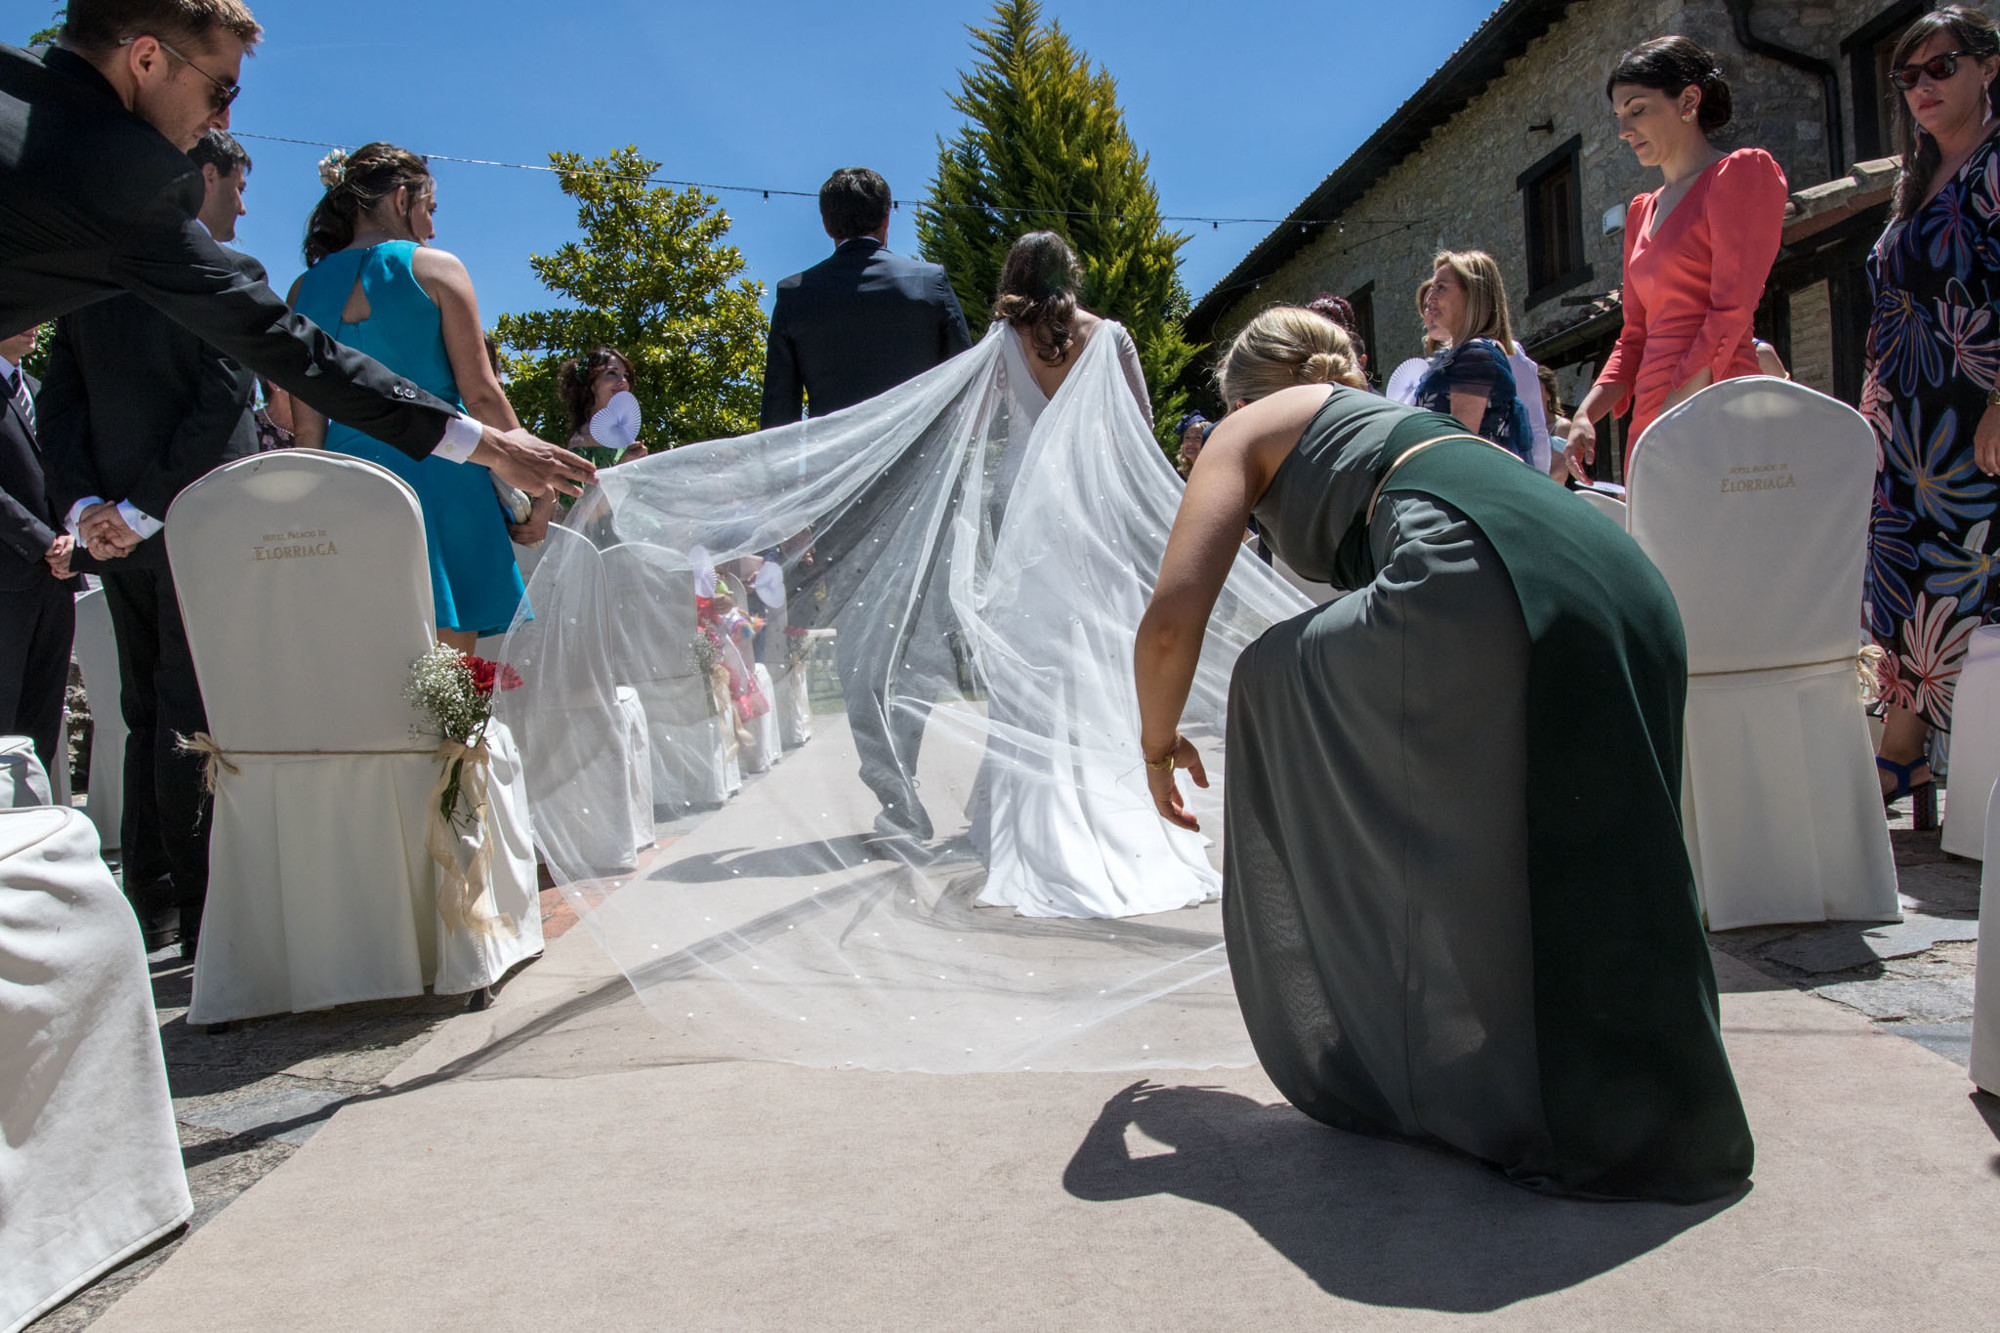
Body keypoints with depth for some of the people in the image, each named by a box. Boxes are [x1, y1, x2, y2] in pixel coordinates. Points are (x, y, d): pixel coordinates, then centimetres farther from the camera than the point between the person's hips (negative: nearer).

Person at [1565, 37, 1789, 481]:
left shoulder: (1743, 171, 0)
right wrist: (1585, 414, 6)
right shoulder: (1642, 211, 22)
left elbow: (1731, 312, -10)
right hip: (1649, 421, 7)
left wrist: (1674, 421, -18)